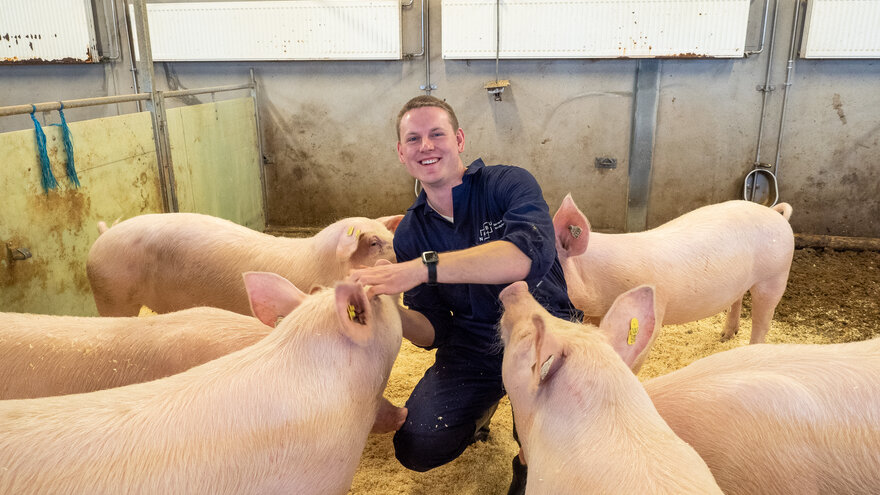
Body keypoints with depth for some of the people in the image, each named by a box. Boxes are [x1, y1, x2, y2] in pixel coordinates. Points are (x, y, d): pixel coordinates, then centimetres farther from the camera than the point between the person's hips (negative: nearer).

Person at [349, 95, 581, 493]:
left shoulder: (508, 184, -10)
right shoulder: (410, 234, 4)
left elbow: (530, 254, -33)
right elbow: (433, 332, 2)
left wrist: (423, 267, -38)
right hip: (471, 348, 4)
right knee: (418, 449, -15)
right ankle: (481, 408, 23)